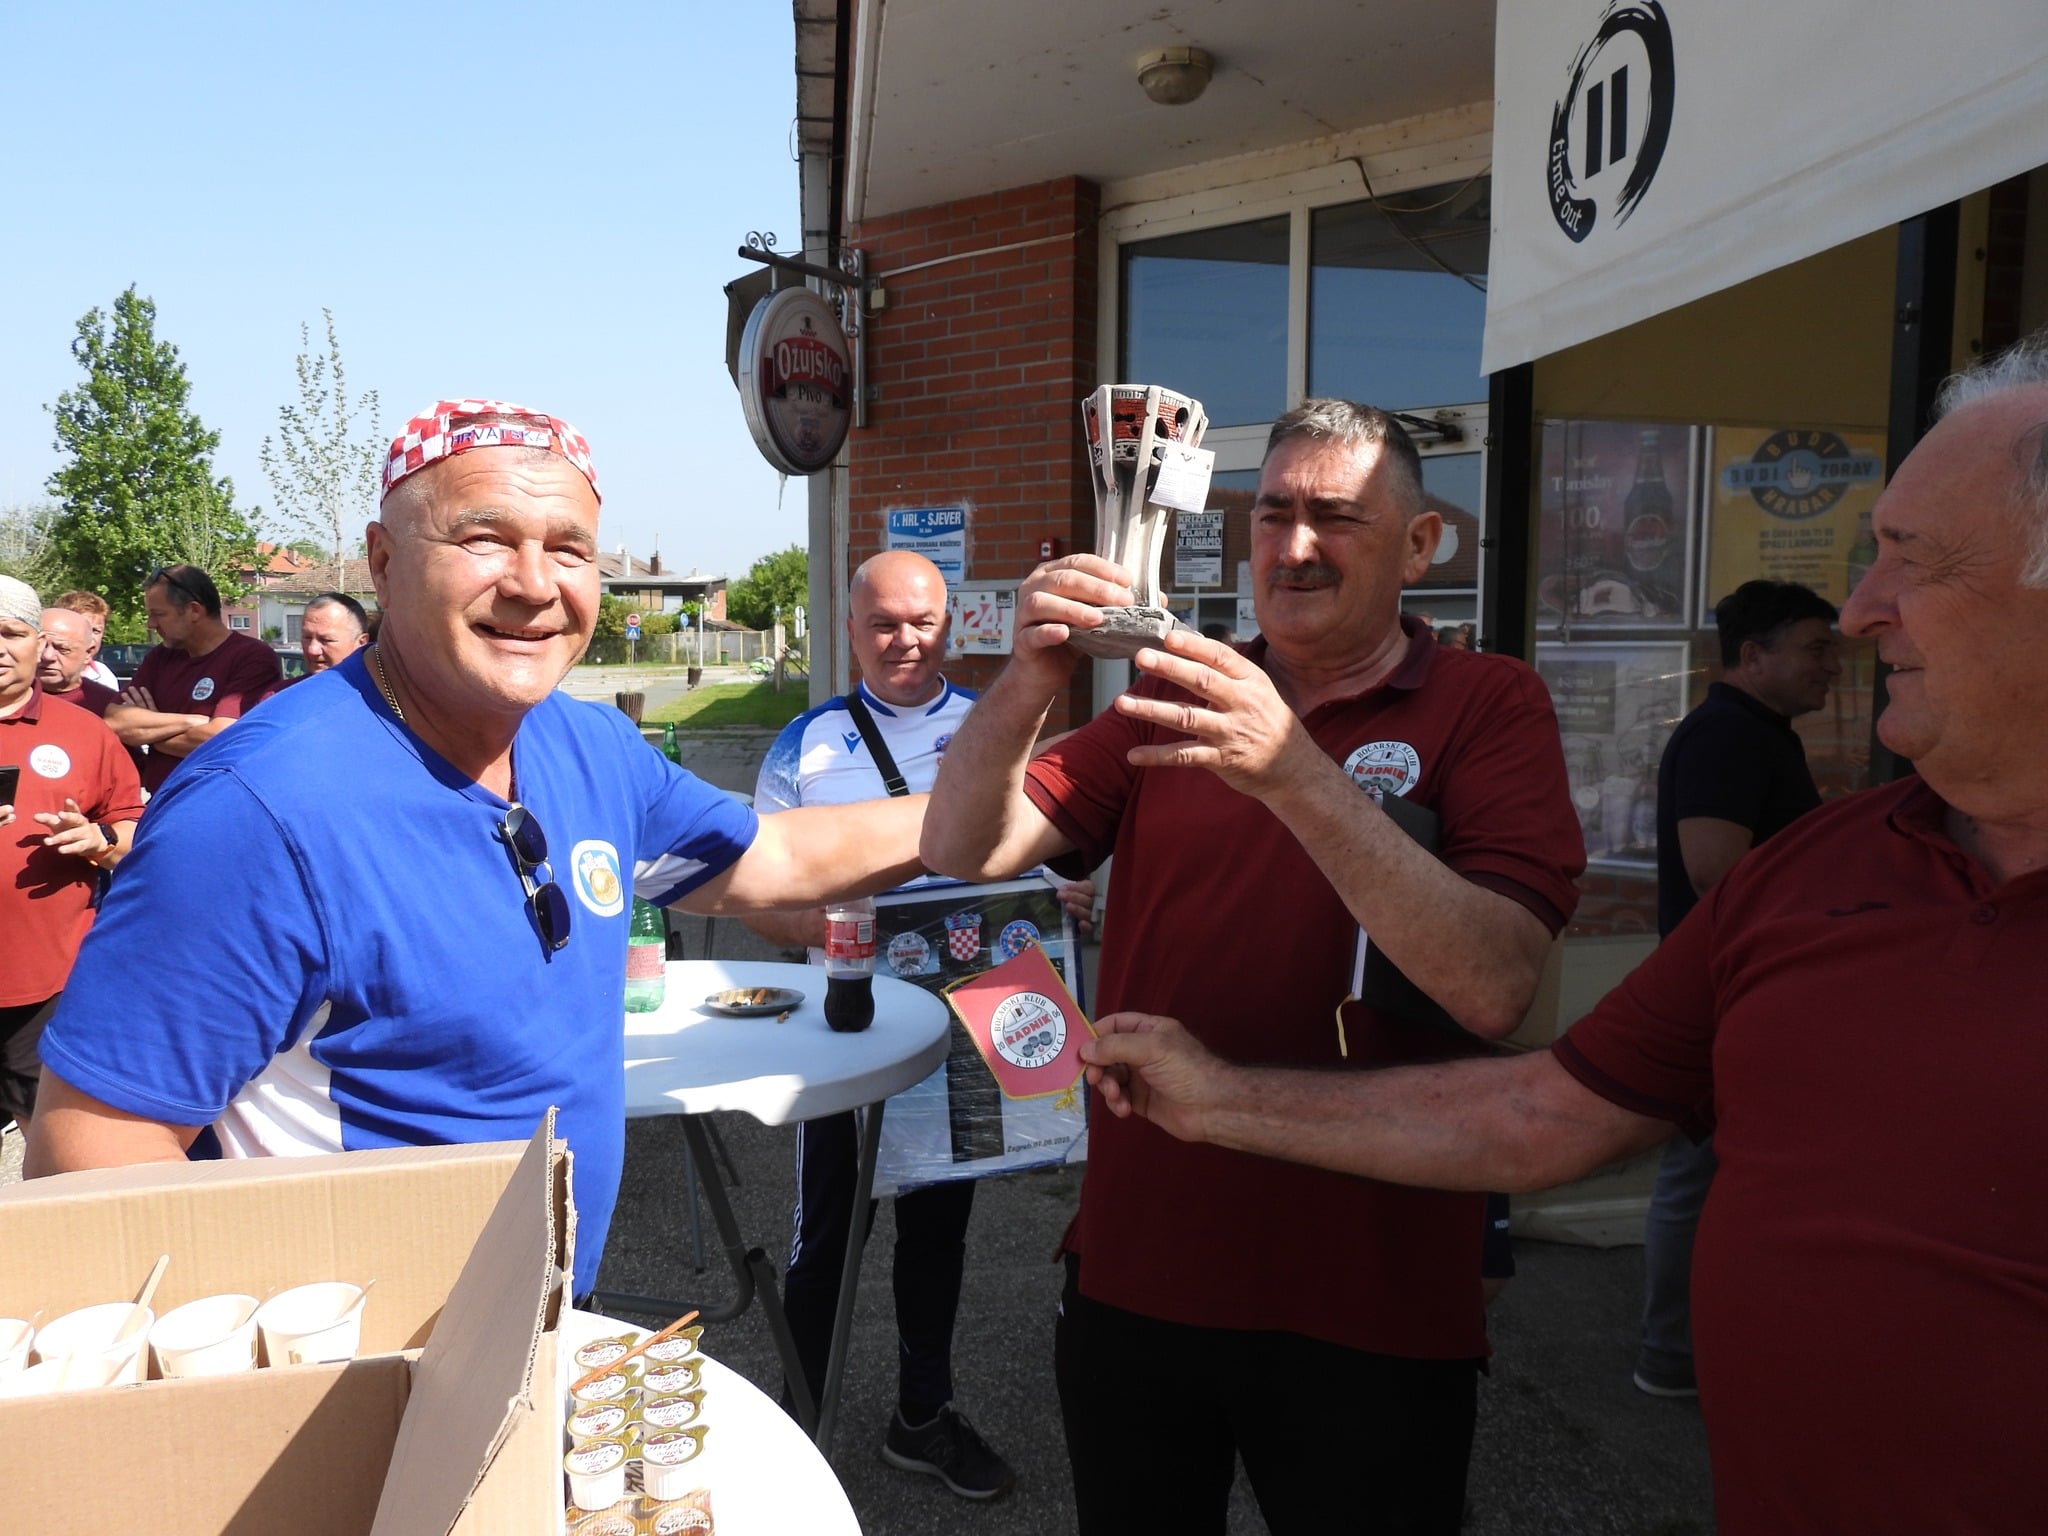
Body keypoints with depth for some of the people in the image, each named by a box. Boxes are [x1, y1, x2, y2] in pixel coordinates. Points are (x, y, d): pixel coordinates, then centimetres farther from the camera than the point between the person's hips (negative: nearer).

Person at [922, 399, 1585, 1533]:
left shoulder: (1489, 705, -5)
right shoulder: (1172, 695, 6)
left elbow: (1496, 989, -20)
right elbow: (963, 850, -4)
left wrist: (1296, 773, -30)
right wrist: (1028, 682, -22)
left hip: (1367, 1309, -3)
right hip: (1131, 1275, 3)